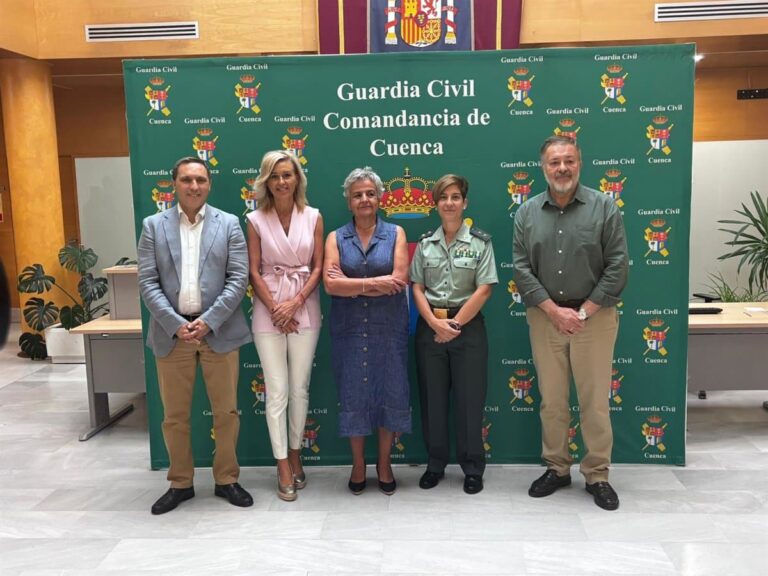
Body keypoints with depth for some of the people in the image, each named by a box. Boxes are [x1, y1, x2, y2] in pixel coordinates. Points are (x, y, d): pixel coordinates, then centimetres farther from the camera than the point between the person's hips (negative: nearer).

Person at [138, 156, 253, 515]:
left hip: (219, 330, -1)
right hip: (172, 332, 1)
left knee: (226, 412, 7)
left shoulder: (229, 224, 3)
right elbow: (147, 283, -1)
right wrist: (176, 324, -12)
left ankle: (226, 479, 25)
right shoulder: (154, 226, 5)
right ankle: (180, 483, 27)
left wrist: (208, 321, -13)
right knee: (174, 415, 10)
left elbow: (238, 279, -4)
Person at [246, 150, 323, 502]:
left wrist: (295, 303, -10)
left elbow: (318, 267, 1)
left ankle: (295, 454, 25)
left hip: (305, 308, 1)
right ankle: (283, 467, 10)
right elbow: (254, 272, -2)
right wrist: (275, 309, -10)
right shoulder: (256, 220, 0)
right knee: (277, 390, 0)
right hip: (268, 309, -1)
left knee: (300, 388, 8)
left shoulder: (313, 217, 2)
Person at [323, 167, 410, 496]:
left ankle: (384, 463, 23)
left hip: (388, 327, 0)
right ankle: (358, 465, 23)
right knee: (353, 393, 6)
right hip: (349, 329, 0)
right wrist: (374, 283, -16)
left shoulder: (395, 234, 4)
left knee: (389, 391, 5)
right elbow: (330, 284, -10)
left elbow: (400, 279, -10)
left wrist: (351, 284, -11)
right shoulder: (336, 238, 4)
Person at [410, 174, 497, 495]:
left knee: (469, 398, 3)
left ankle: (472, 468, 18)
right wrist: (436, 323, -11)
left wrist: (455, 324, -10)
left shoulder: (480, 242, -1)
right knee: (432, 397, 9)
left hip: (468, 326, -2)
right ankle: (435, 463, 23)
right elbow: (417, 288, 3)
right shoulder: (425, 243, 7)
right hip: (430, 327, 3)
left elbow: (484, 290, -7)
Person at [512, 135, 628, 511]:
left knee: (594, 400, 4)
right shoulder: (527, 213, 4)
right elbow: (521, 268, 0)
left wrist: (584, 312, -10)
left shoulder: (604, 207, -2)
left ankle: (597, 475, 19)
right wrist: (554, 310, -9)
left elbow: (617, 266, -5)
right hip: (544, 318, 2)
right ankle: (556, 468, 25)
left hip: (594, 318, -2)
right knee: (551, 399, 10)